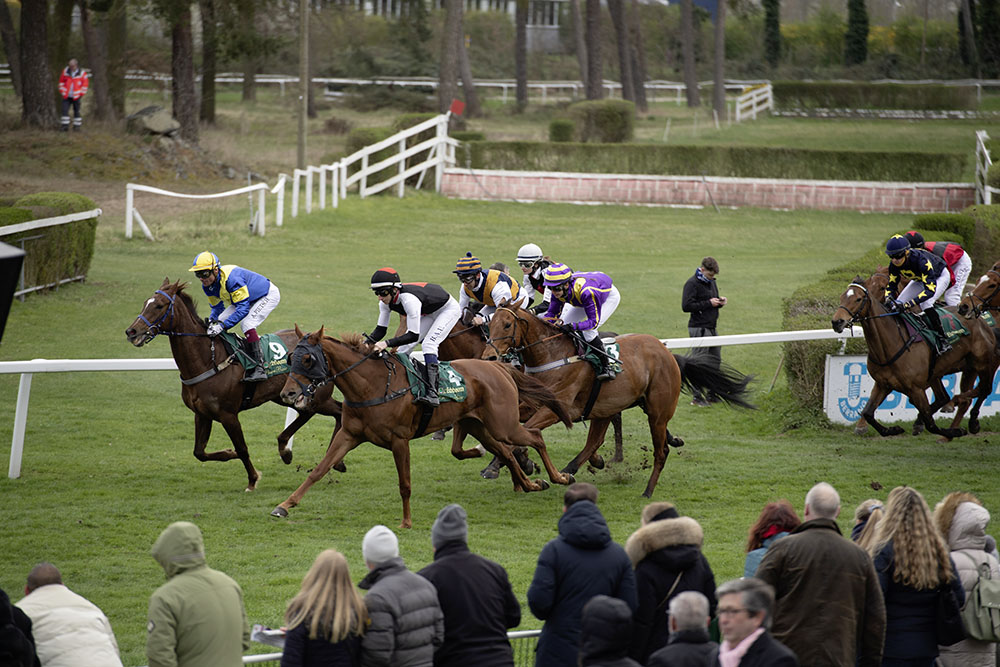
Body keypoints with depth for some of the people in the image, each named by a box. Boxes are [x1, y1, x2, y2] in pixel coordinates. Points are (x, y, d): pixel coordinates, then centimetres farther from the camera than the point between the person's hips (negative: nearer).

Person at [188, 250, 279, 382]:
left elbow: (243, 308, -38)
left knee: (247, 323, -28)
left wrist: (223, 325, -42)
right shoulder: (208, 286, -11)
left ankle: (259, 368, -27)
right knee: (219, 321, -1)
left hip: (269, 295, -9)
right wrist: (211, 321, -17)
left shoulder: (231, 278, -38)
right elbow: (217, 307, 4)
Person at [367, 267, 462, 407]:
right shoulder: (386, 301, -17)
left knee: (428, 344, -27)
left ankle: (432, 394, -32)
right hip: (429, 313, 9)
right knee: (404, 348, 0)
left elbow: (413, 335, -42)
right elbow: (381, 329, -10)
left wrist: (386, 343, -50)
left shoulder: (409, 299, -41)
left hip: (449, 309, -9)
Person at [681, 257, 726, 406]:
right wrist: (709, 303, -19)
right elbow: (686, 306, -18)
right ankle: (697, 397, -3)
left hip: (711, 327, 9)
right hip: (699, 328, -9)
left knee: (716, 360, 12)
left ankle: (711, 394, 21)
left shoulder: (711, 282, 15)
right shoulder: (692, 283, -11)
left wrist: (720, 302, 3)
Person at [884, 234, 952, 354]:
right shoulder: (894, 265, -23)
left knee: (925, 303, -31)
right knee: (897, 304, -6)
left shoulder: (920, 260, -43)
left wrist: (909, 303, -56)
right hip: (919, 279, 7)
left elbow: (930, 289, -46)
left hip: (940, 276, -7)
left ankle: (942, 339, -21)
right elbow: (891, 285, -10)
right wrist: (889, 299, -33)